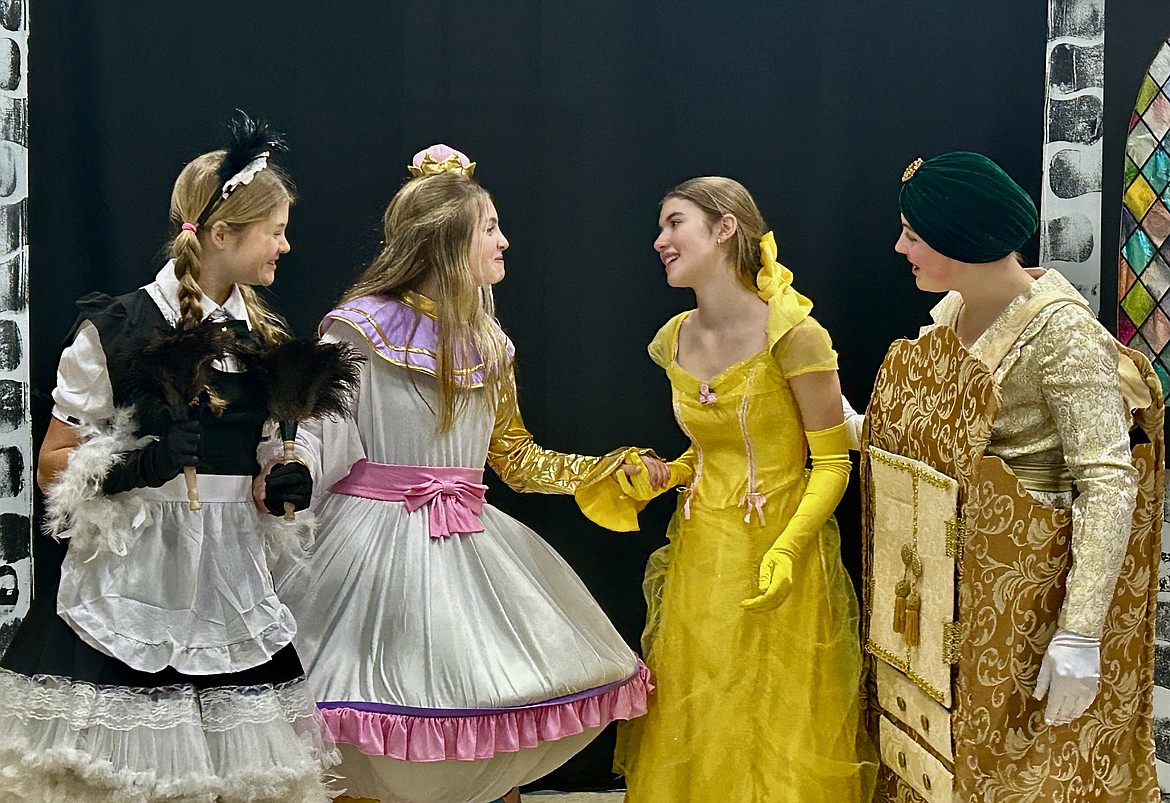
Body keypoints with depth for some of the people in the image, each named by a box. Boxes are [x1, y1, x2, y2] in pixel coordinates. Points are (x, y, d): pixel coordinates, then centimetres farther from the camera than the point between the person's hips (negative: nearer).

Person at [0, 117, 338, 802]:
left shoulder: (265, 335, 12)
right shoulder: (118, 329, -6)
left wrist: (280, 485, 2)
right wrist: (127, 468, -19)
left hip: (233, 577, 5)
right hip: (138, 573, -5)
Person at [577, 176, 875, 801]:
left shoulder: (793, 334, -16)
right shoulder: (675, 340, 4)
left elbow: (832, 463, -11)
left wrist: (787, 550, -23)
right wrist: (660, 479, 1)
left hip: (779, 558, -6)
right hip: (699, 553, 6)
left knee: (777, 739, 6)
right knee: (694, 739, 13)